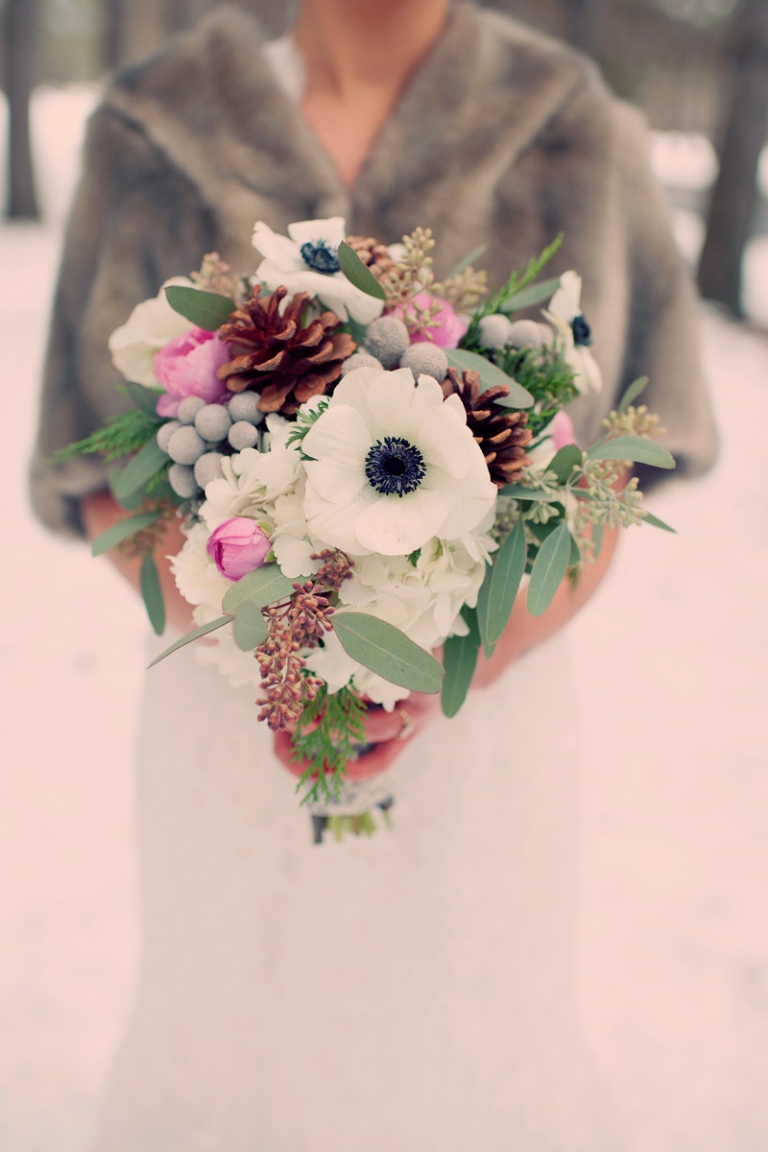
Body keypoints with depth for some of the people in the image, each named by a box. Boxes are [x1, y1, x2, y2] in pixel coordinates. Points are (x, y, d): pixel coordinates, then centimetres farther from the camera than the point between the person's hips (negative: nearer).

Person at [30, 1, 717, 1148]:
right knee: (232, 1026, 18)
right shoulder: (154, 141, -7)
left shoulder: (579, 144, -7)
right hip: (235, 710, 1)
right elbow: (108, 483, -3)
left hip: (479, 704, 0)